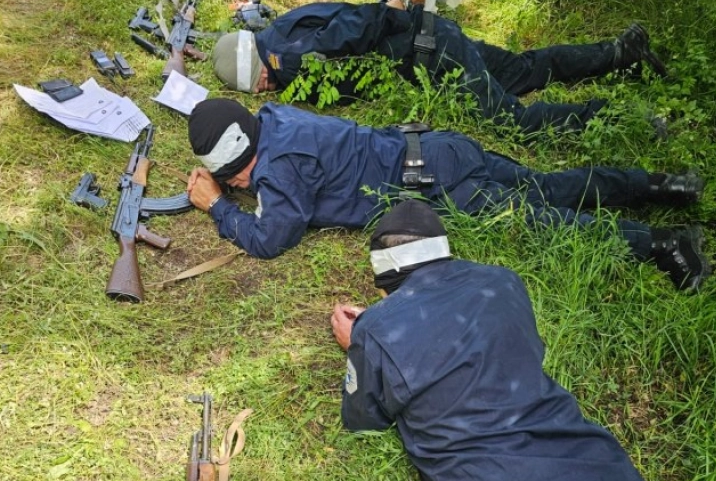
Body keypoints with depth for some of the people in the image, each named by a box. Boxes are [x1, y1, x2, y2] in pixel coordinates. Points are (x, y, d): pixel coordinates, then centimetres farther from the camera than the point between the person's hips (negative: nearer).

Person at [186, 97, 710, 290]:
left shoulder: (279, 162, -20)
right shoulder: (269, 118, 8)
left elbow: (269, 239, -17)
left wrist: (217, 205, -6)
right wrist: (214, 178, 14)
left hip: (431, 181, -8)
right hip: (427, 152, 8)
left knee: (546, 221, -6)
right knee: (550, 190, 12)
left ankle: (661, 243, -4)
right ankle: (658, 185, 17)